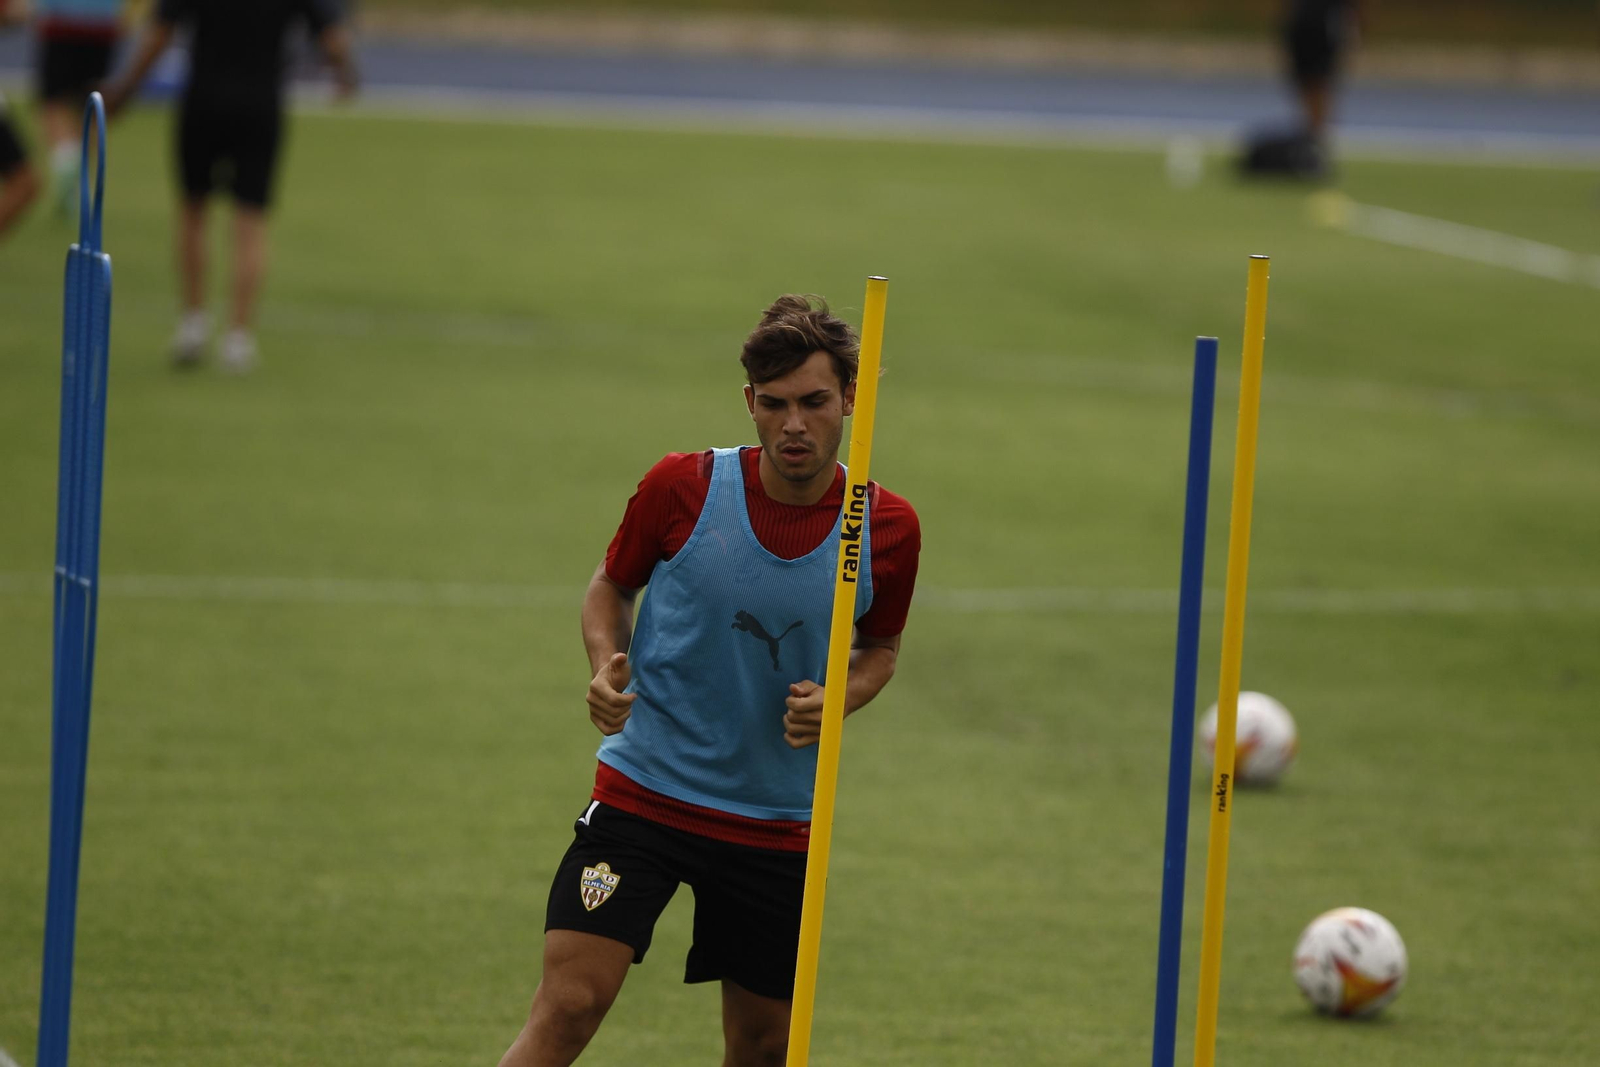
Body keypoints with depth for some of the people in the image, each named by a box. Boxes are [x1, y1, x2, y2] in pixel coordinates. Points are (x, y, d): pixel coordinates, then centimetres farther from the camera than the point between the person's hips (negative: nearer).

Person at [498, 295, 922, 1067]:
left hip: (778, 822, 2)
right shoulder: (683, 489, -9)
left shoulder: (887, 530, -4)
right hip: (641, 792, -2)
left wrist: (836, 699, -9)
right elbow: (610, 585, 8)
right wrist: (606, 667, -12)